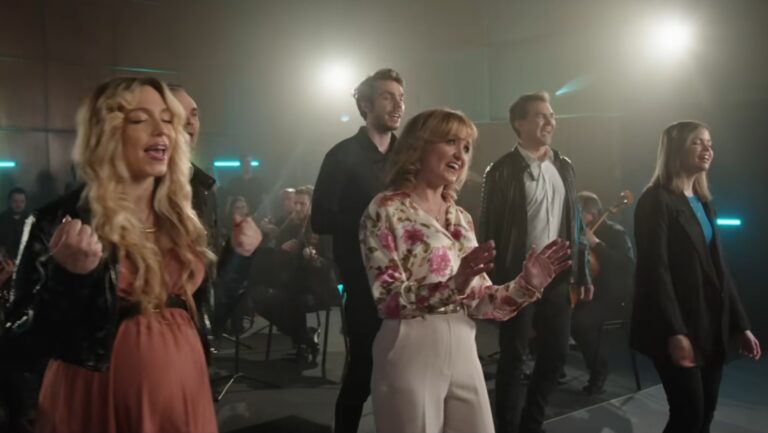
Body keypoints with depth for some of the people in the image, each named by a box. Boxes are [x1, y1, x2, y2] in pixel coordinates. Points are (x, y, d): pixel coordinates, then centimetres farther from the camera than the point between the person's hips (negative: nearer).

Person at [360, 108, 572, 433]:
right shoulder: (386, 210, -8)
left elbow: (478, 302, 9)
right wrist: (454, 284, -29)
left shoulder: (461, 218, 13)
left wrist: (527, 282, -7)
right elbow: (389, 301, -16)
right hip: (411, 356, -6)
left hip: (464, 354, 6)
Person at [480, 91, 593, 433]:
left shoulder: (563, 167, 11)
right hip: (519, 278, -6)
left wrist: (581, 274, 11)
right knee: (513, 358, 5)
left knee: (556, 353, 11)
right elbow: (489, 229, -9)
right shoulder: (503, 171, -8)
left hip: (557, 277, 6)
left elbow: (574, 224, 14)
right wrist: (493, 284, -12)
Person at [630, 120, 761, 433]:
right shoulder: (657, 201, -9)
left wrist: (740, 324, 11)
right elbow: (655, 271, -17)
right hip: (678, 328, -8)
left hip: (711, 327, 8)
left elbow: (718, 268, 16)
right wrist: (674, 332, -22)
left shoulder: (703, 202, 16)